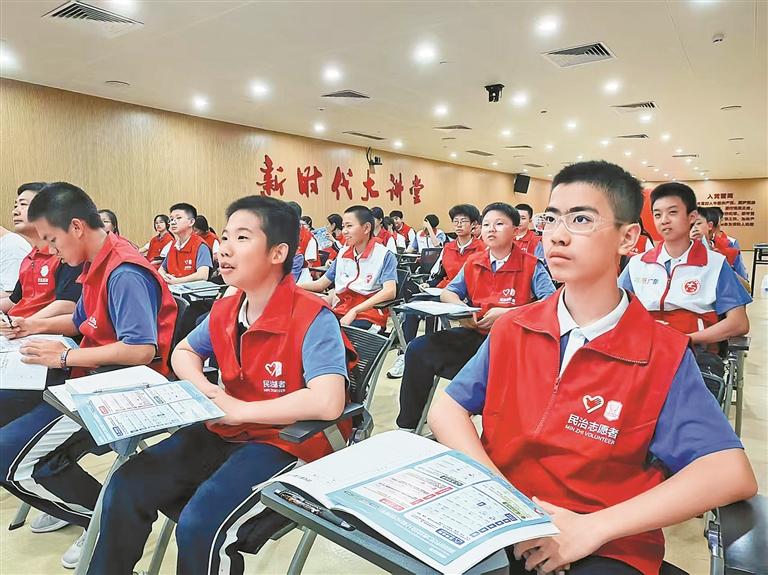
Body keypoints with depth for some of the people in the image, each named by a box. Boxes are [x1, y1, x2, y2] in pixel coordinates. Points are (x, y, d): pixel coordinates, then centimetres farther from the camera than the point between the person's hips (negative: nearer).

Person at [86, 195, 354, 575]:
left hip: (286, 443, -6)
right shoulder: (223, 312, 1)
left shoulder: (312, 318, -22)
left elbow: (328, 403, -34)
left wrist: (239, 410, -24)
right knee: (127, 486, -5)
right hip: (224, 433, 7)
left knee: (200, 526, -26)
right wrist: (205, 390, -3)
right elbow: (184, 352, 21)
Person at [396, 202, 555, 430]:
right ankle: (407, 425, -3)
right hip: (474, 333, 5)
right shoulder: (473, 263, 14)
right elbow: (448, 292, 21)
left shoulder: (531, 266, 1)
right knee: (418, 349, -15)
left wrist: (506, 313, -18)